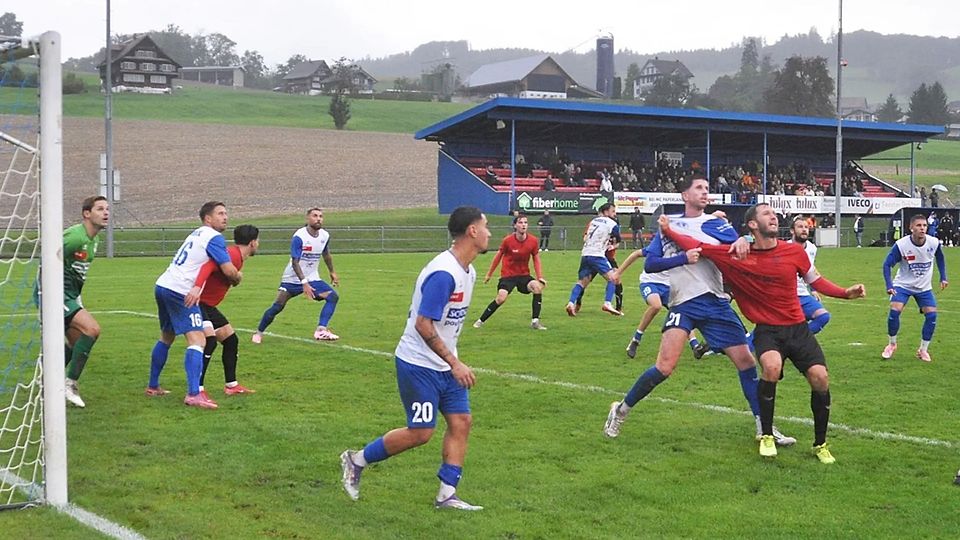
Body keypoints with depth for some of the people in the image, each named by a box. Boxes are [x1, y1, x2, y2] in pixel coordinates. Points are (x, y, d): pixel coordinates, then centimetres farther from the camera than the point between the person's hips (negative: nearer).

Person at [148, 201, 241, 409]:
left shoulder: (197, 234, 21)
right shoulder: (214, 237, -7)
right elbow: (229, 271, -13)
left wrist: (232, 276, 15)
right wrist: (237, 278, 9)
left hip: (162, 285, 10)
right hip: (180, 291, -10)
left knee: (166, 337, 25)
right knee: (197, 339, -15)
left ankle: (153, 386, 35)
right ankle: (193, 395, -27)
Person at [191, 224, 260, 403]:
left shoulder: (238, 258, 11)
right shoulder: (232, 255, -21)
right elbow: (208, 266, -36)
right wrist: (197, 287, -49)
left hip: (208, 305, 11)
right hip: (196, 302, -11)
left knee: (231, 340, 14)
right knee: (210, 340, -24)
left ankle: (231, 385, 24)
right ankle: (197, 390, -23)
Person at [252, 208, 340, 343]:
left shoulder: (325, 236, -2)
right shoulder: (299, 237, -21)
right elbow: (295, 262, -24)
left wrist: (332, 272, 25)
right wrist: (304, 283, -33)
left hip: (312, 279, 5)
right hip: (292, 279, -5)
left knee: (333, 296, -16)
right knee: (278, 306, -9)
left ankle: (321, 331, -20)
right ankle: (259, 333, 12)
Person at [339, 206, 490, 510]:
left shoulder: (467, 272, 7)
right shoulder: (443, 273, -24)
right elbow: (423, 325, -25)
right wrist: (455, 364, -24)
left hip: (445, 366, 9)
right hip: (419, 365, -9)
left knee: (461, 422, 2)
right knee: (420, 433, -4)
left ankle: (447, 495, 9)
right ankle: (356, 461, 14)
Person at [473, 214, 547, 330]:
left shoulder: (533, 240, -8)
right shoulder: (508, 240, -13)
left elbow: (536, 259, 5)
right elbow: (498, 256, 1)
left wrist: (540, 278, -4)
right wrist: (489, 274, 8)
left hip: (524, 275, 3)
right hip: (507, 275, -3)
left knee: (538, 287, -23)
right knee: (501, 298, -22)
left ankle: (535, 322, -12)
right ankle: (480, 321, -2)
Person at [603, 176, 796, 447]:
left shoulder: (715, 223, 9)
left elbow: (739, 247, -6)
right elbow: (650, 264, 2)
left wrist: (743, 241, -30)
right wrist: (684, 258, -12)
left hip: (716, 302, 2)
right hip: (683, 304, -2)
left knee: (746, 360, 1)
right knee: (665, 367, -15)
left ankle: (763, 426, 13)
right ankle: (622, 409, 5)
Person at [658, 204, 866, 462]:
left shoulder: (794, 251, -1)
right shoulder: (738, 255, -6)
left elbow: (815, 280, 13)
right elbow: (699, 247, -1)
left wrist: (846, 293, 1)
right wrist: (668, 231, -6)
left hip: (798, 328, 3)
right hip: (767, 331, -2)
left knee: (820, 377, -12)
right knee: (771, 366, -32)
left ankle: (820, 444, 12)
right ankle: (767, 436, -10)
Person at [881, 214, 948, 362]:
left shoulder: (934, 243, -15)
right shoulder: (900, 245, -23)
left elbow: (940, 258, 8)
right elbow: (887, 265, -17)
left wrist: (943, 277, 3)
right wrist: (889, 286, -27)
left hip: (924, 287, 2)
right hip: (903, 284, -2)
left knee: (931, 316, -10)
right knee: (894, 311, -20)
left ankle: (923, 350, 9)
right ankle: (892, 344, 5)